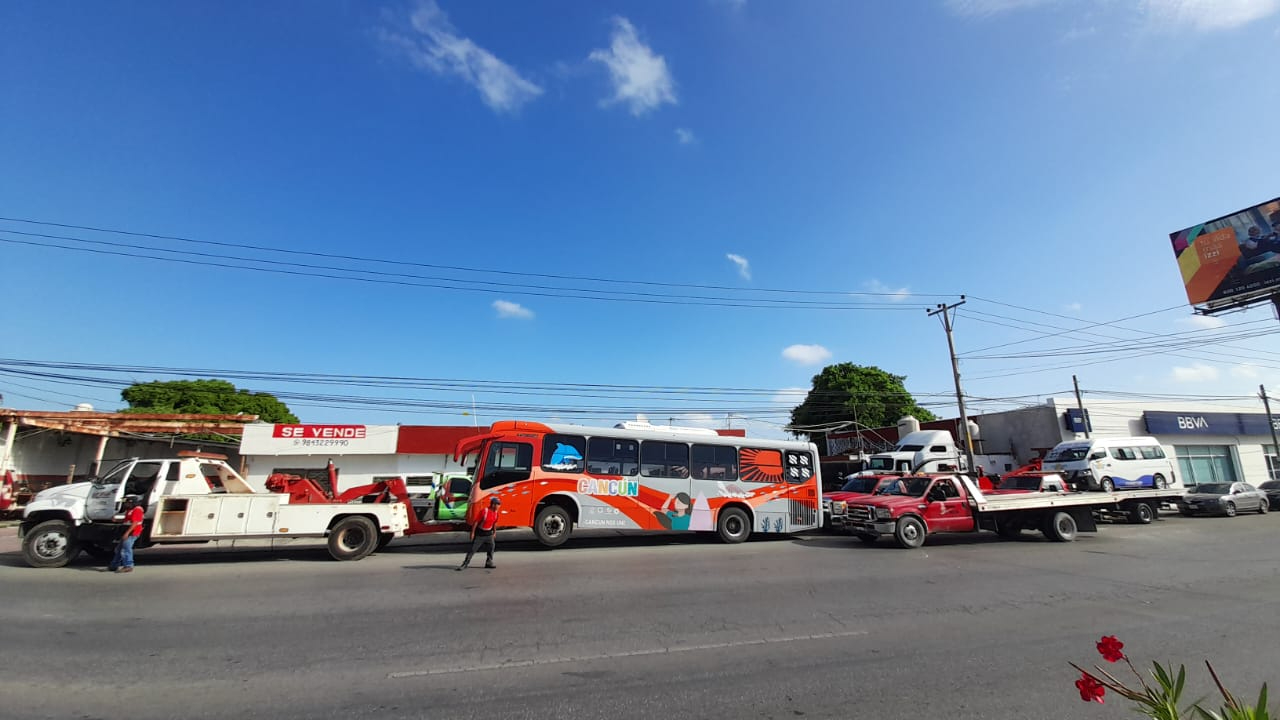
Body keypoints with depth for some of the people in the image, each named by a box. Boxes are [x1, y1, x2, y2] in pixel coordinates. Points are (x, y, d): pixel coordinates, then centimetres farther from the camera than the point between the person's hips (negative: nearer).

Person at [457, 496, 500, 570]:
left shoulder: (496, 512, -4)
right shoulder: (484, 511, -24)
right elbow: (476, 522, -18)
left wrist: (494, 532, 18)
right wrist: (472, 533, -15)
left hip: (488, 533, 6)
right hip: (480, 533, -6)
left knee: (492, 546, 3)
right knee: (473, 549, -1)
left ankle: (489, 563, 16)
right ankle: (465, 564, 9)